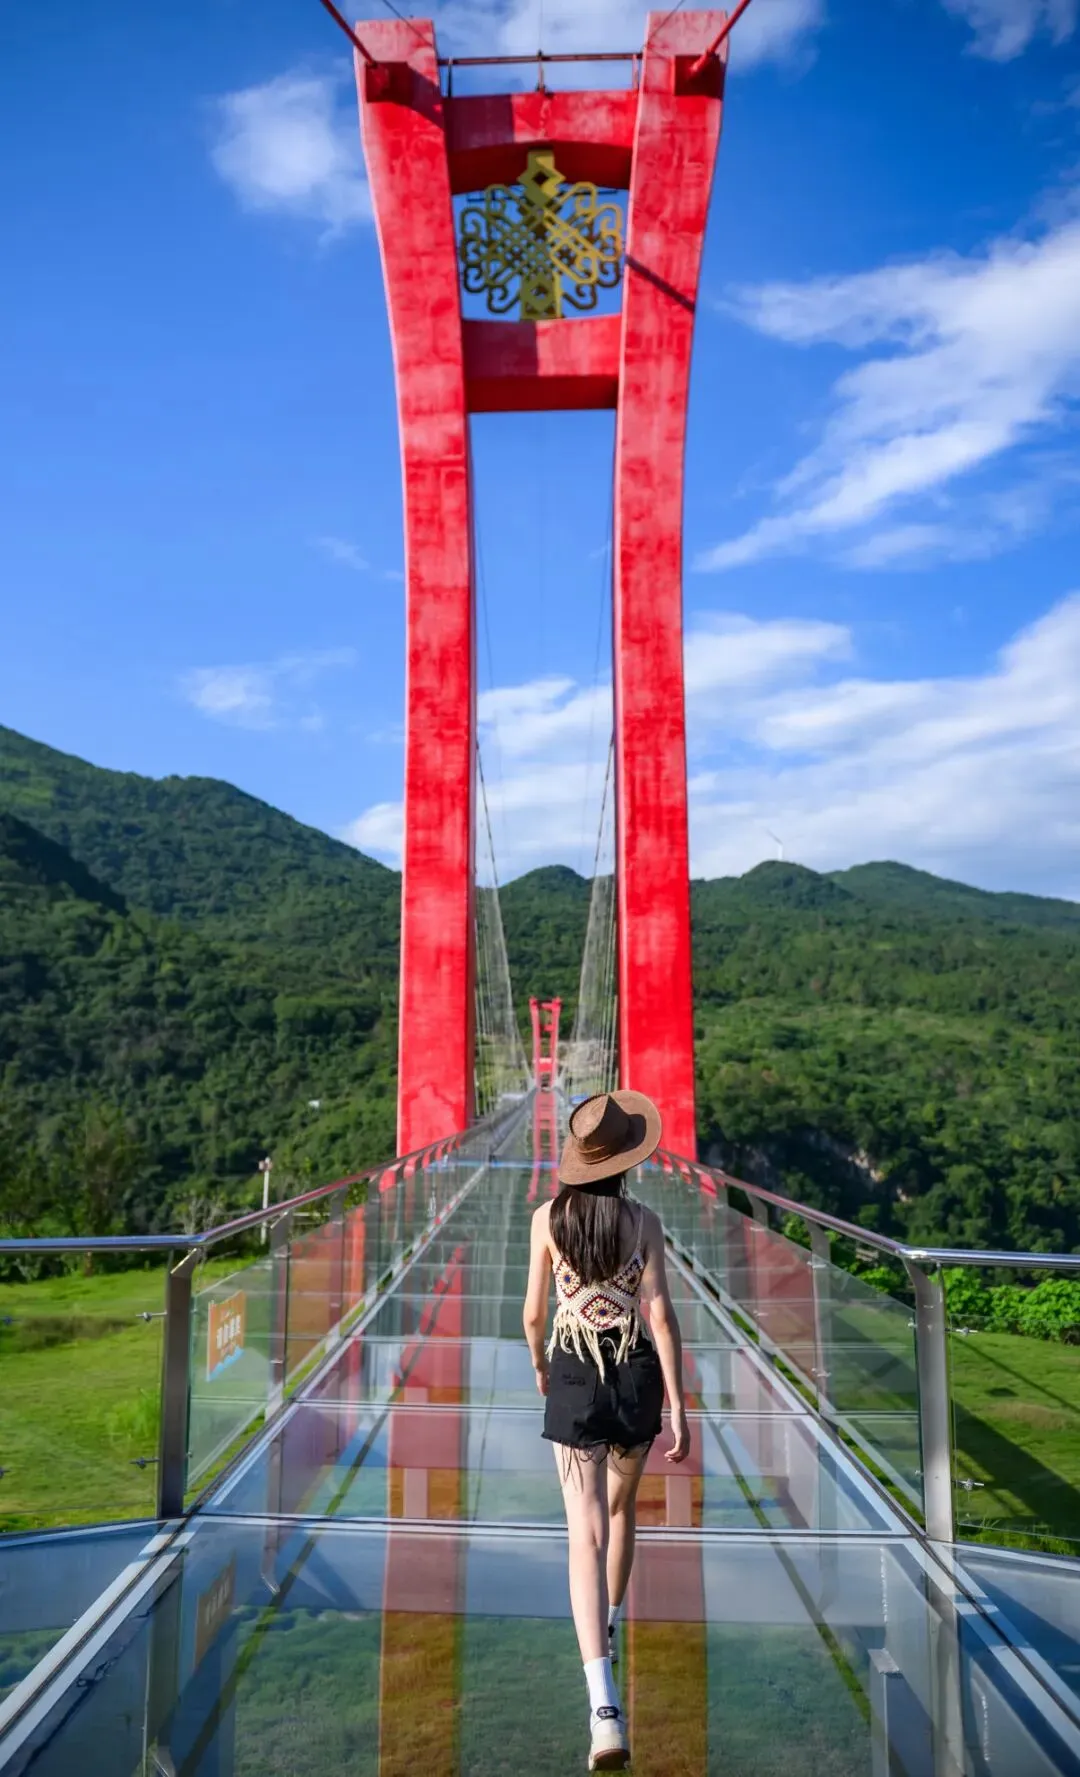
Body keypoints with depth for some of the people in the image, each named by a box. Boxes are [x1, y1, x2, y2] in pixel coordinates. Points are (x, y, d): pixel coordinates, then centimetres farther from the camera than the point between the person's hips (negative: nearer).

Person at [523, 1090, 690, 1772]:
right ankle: (608, 1632, 46)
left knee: (586, 1534, -3)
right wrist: (679, 1407, -7)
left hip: (573, 1377, -1)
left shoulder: (548, 1218, -5)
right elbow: (661, 1315, -11)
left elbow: (534, 1312, 1)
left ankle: (605, 1708, -15)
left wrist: (539, 1366, 21)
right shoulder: (644, 1221, -7)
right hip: (637, 1377, 1)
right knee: (621, 1505, 26)